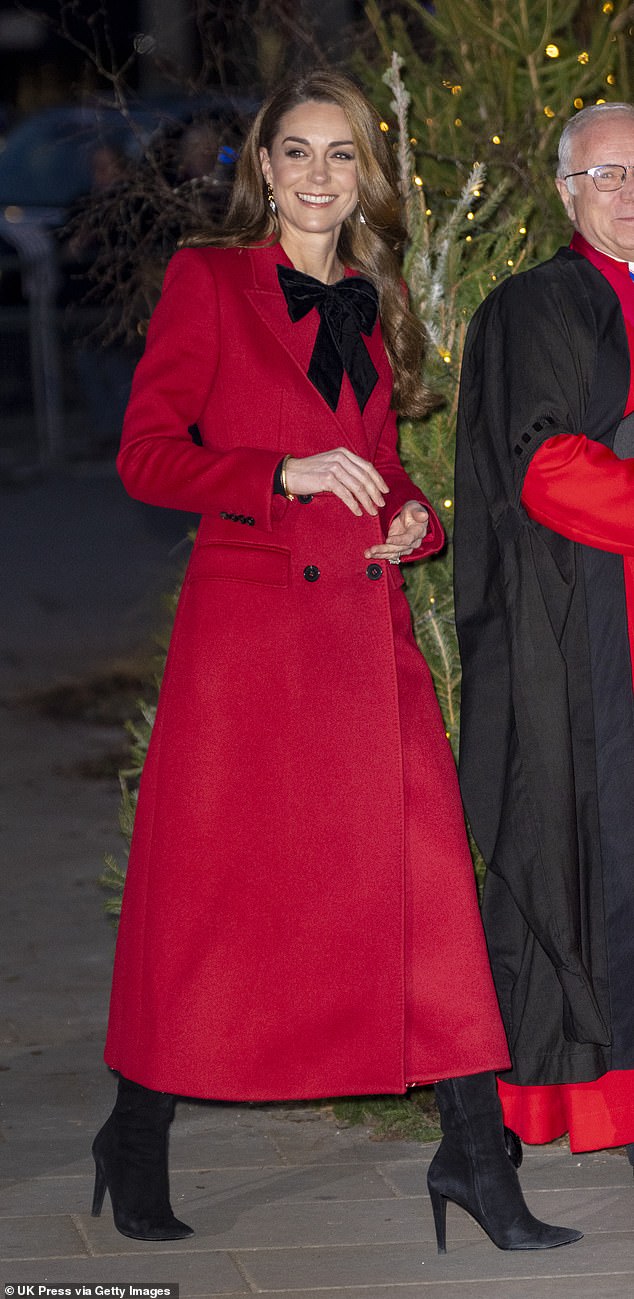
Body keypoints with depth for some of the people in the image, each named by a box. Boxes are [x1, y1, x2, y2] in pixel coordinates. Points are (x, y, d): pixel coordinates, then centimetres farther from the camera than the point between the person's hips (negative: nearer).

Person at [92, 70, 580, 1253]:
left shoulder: (374, 308, 17)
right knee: (207, 881, 2)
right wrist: (287, 473, -16)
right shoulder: (208, 280, 2)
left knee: (428, 875, -5)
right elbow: (146, 455, -4)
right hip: (245, 617, -4)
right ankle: (136, 1144, 19)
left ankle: (475, 1153, -2)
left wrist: (413, 521, 3)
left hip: (368, 627, 4)